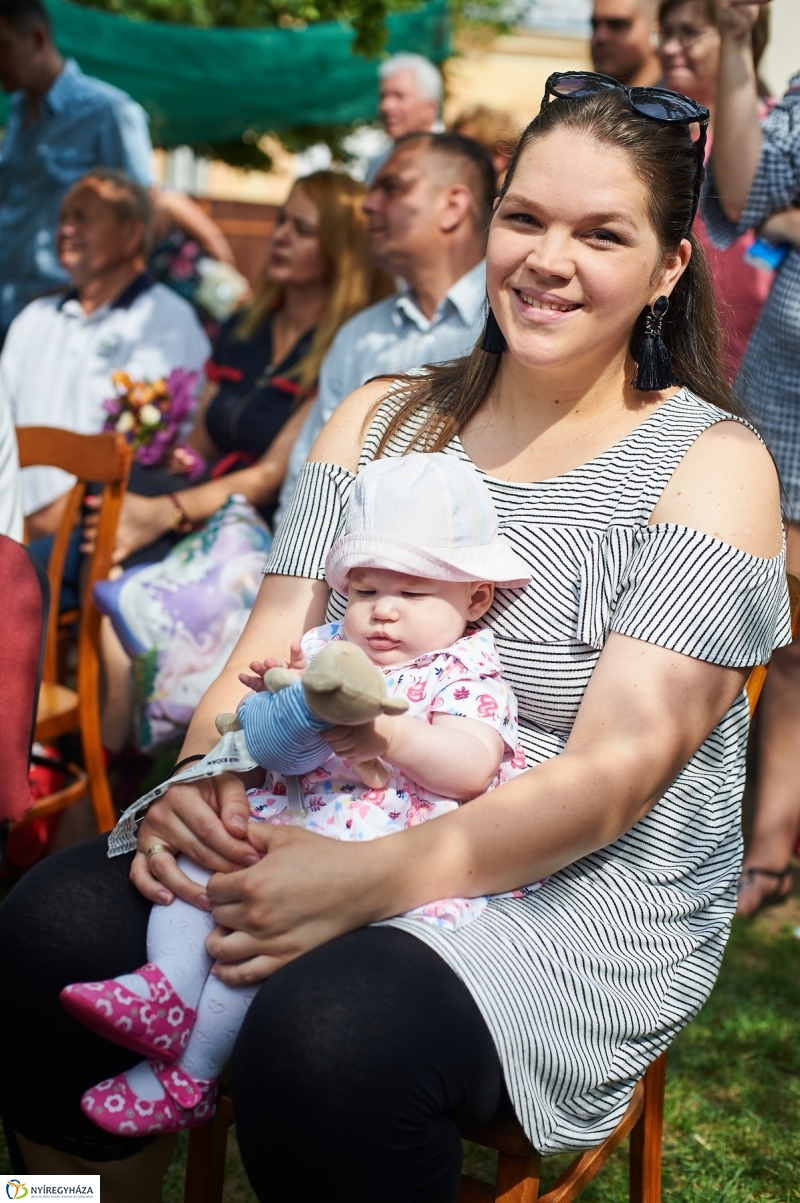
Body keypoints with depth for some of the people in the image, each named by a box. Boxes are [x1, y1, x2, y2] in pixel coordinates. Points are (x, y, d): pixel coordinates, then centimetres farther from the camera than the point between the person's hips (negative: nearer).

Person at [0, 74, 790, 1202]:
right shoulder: (381, 418, 11)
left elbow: (615, 772, -13)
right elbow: (269, 646, 5)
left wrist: (368, 879, -26)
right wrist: (205, 770, -19)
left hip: (587, 891, -4)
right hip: (317, 826, 4)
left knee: (329, 1041, -34)